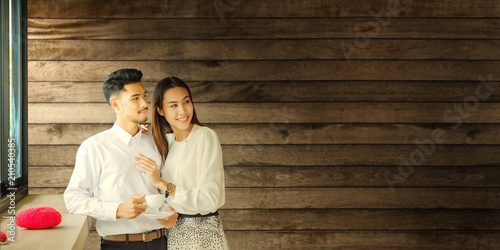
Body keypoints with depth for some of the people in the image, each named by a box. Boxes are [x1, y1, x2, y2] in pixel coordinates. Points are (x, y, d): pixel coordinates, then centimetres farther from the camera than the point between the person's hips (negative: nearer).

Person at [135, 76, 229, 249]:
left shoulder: (206, 137, -14)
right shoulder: (166, 140, 7)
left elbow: (210, 199, -21)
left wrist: (162, 184, -23)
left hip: (202, 234, -6)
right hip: (172, 232, 6)